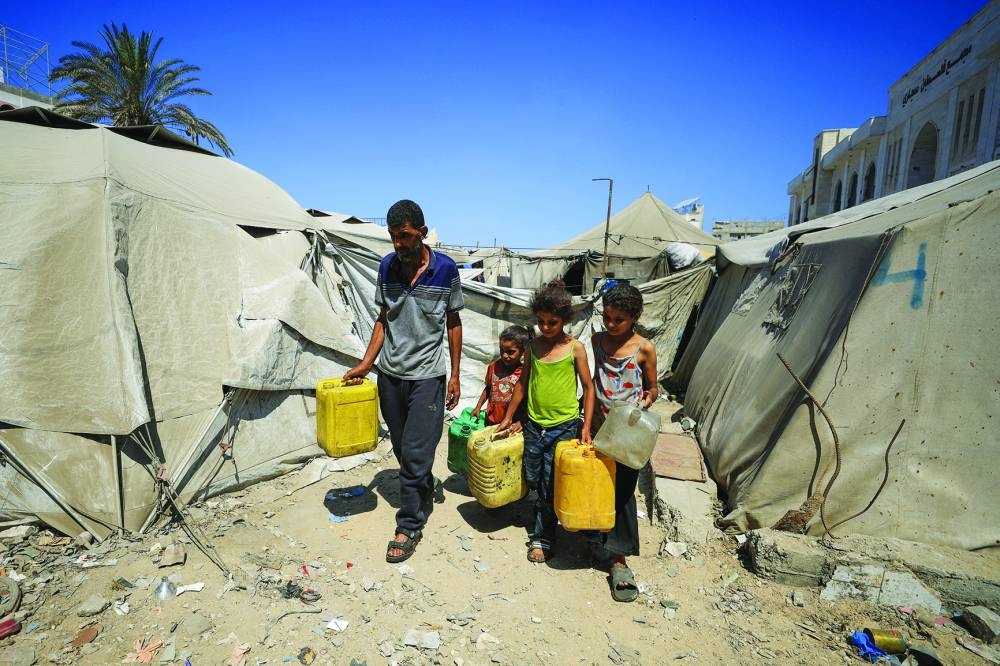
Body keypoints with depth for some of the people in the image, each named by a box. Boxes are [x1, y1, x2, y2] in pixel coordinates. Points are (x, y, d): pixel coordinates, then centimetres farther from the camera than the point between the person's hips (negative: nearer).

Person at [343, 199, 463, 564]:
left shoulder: (446, 269, -9)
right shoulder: (387, 266, 0)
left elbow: (453, 323, -1)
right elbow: (383, 318, 8)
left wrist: (455, 375, -2)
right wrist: (365, 363, 2)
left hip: (427, 376, -4)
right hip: (390, 373, 4)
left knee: (416, 454, -2)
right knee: (402, 448, 16)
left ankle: (409, 525, 15)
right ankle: (424, 490, 42)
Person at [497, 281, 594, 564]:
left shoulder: (575, 347, -9)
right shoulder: (534, 345, 2)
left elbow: (588, 388, -4)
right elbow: (523, 383, 10)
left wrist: (586, 427, -10)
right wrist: (508, 417, 12)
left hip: (564, 426, -4)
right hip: (534, 424, 4)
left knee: (550, 485, 2)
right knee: (532, 479, 14)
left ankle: (543, 538, 20)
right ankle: (545, 509, 44)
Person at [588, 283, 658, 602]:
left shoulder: (644, 348, -10)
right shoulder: (598, 340, 1)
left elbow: (652, 387, 1)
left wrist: (645, 402, -19)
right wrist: (591, 418, 12)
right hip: (600, 426, 4)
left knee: (623, 491, 2)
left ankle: (619, 559, 14)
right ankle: (597, 536, 37)